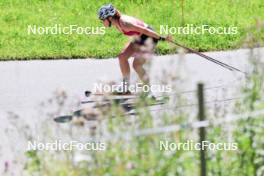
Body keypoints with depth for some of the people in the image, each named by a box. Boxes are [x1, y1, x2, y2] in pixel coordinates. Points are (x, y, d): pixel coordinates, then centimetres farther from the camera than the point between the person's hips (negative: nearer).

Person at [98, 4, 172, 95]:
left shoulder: (124, 23, -31)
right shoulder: (116, 23, -3)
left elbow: (143, 30, -29)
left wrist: (161, 38, -25)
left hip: (149, 37, -9)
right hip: (139, 39, 9)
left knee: (137, 65, -14)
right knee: (122, 57, 1)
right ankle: (126, 86, 10)